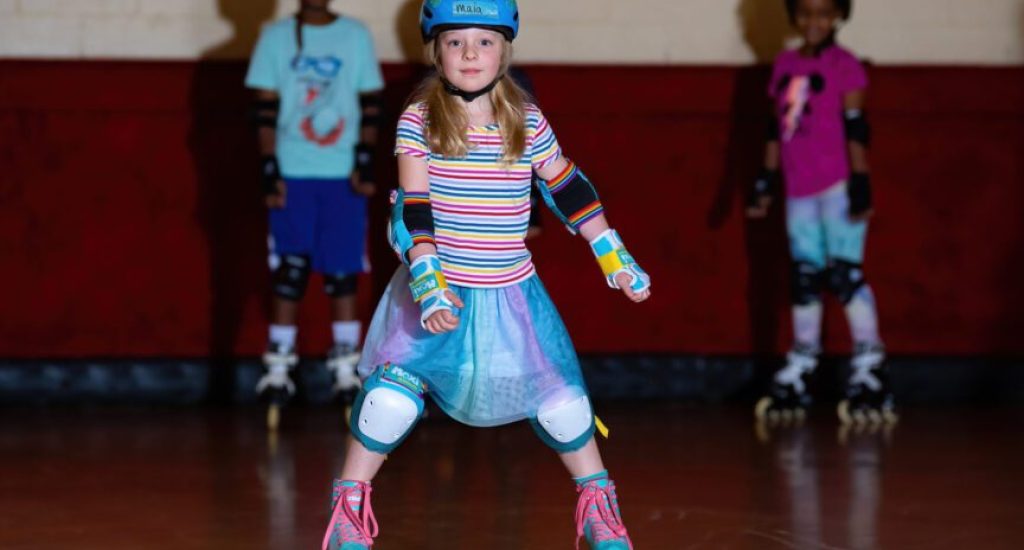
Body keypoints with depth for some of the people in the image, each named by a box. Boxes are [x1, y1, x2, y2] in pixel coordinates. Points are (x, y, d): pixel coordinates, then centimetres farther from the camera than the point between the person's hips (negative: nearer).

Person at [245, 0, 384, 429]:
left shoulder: (356, 36, 8)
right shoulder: (276, 37, 6)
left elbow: (370, 105, 7)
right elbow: (265, 109, 3)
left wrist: (365, 162, -4)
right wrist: (269, 171, -5)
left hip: (344, 176, 1)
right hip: (292, 175, -1)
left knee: (342, 275, 1)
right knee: (289, 273, -3)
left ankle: (346, 372, 6)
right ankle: (277, 370, 1)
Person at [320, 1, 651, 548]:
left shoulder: (527, 123, -1)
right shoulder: (418, 120, -7)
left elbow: (570, 193, 9)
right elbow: (411, 209, -12)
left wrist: (615, 261, 9)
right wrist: (427, 283, -24)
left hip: (510, 294, 2)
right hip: (436, 289, -2)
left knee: (560, 400, 1)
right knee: (393, 395, -18)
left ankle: (597, 505, 24)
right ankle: (349, 505, 1)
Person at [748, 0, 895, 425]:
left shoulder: (844, 66, -4)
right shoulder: (785, 65, 14)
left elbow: (856, 129, -7)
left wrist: (860, 183, -13)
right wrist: (765, 181, 17)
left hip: (838, 186, -6)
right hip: (799, 190, 6)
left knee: (846, 273, -12)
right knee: (804, 278, 10)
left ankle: (870, 372, -11)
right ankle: (798, 376, 17)